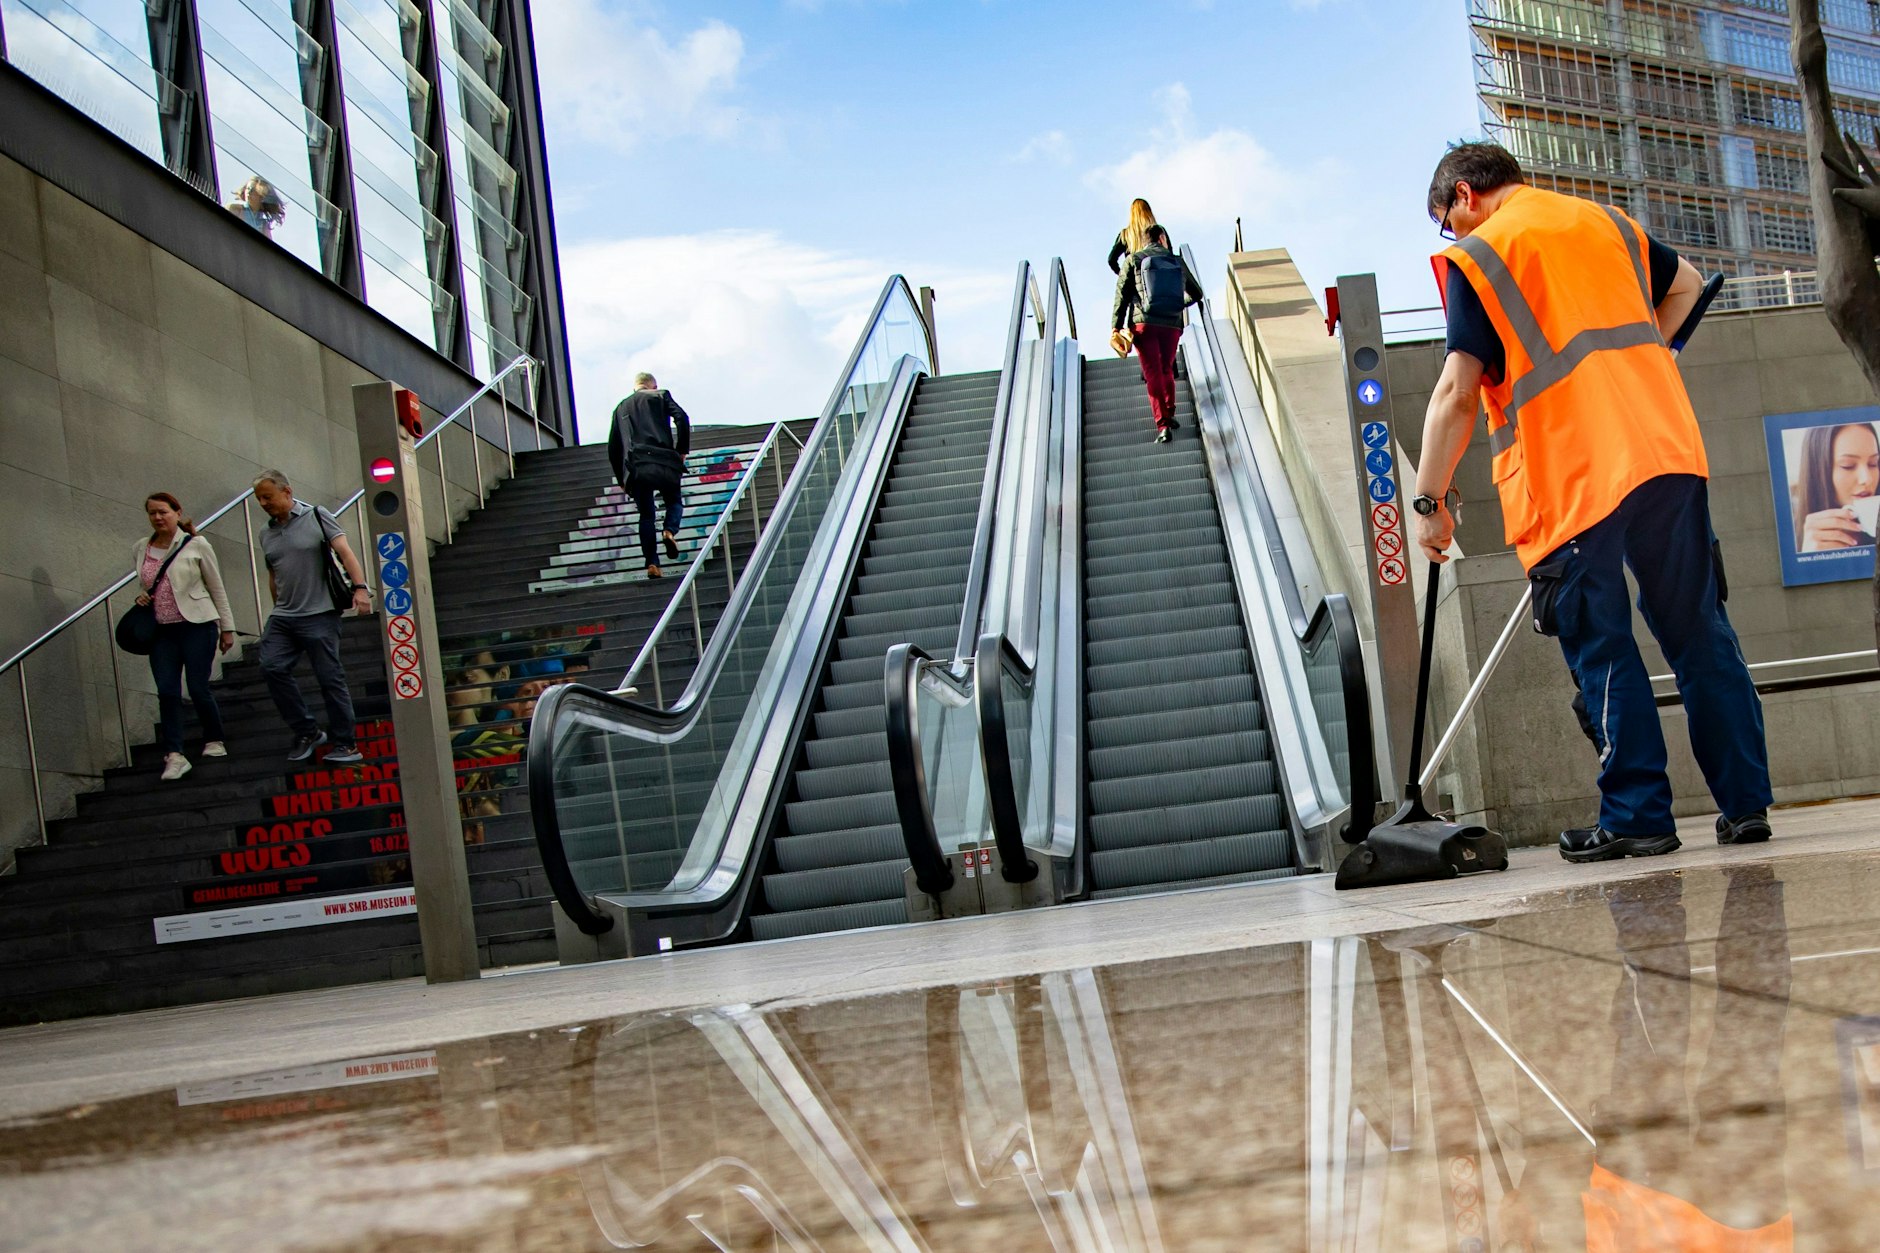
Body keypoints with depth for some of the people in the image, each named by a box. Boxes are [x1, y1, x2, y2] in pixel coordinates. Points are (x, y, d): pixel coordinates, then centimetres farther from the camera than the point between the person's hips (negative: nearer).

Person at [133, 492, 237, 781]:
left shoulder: (196, 545, -2)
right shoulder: (140, 549, 9)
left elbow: (217, 588, 3)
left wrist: (227, 627, 4)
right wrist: (140, 598, 1)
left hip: (197, 625, -3)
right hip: (161, 630, 3)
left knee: (198, 689, -4)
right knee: (167, 691, -6)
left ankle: (214, 742, 18)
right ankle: (174, 755, -7)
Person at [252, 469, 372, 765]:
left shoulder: (316, 517, -2)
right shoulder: (266, 533, 13)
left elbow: (345, 551, -12)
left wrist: (360, 587, -24)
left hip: (319, 615, -5)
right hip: (283, 618, 6)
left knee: (330, 677, -4)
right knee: (272, 667, -10)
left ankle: (344, 744, 4)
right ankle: (307, 732, 2)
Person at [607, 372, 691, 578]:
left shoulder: (621, 408, 24)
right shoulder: (661, 397, 15)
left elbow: (613, 448, 21)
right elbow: (681, 418, -3)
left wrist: (621, 479, 26)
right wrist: (682, 450, 5)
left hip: (635, 468, 2)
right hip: (663, 463, -2)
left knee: (646, 516, 10)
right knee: (674, 502, 19)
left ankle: (652, 563, -4)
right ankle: (670, 530, -12)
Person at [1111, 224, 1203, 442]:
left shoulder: (1134, 260, 6)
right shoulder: (1177, 262, 14)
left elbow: (1122, 295, -1)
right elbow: (1196, 293, 26)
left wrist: (1116, 326, -2)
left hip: (1144, 325, -2)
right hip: (1172, 325, 2)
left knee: (1153, 374, -3)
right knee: (1166, 370, 21)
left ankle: (1163, 424, -12)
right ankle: (1169, 415, 23)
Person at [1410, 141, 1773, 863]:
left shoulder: (1475, 257, 0)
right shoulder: (1607, 223, 18)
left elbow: (1457, 393, -8)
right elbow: (1684, 285, 36)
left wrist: (1429, 500, -3)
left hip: (1570, 474, -6)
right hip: (1667, 449, 6)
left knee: (1602, 652, 1)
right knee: (1699, 631, 9)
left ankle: (1638, 816, 2)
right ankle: (1745, 803, 11)